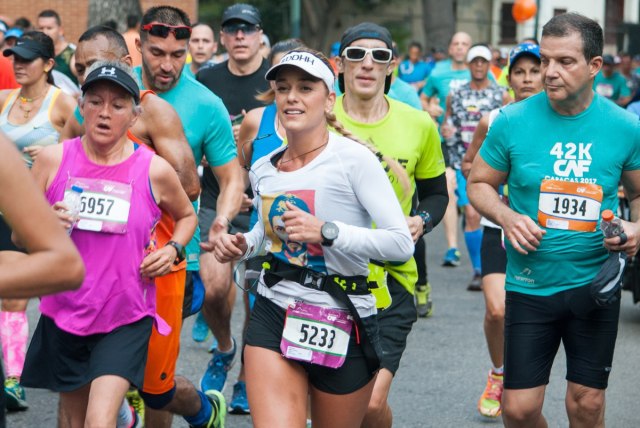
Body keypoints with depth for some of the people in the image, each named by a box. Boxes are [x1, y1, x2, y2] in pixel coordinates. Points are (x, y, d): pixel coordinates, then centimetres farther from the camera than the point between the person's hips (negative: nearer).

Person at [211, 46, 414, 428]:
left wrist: (327, 232, -26)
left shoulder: (354, 159, -11)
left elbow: (402, 243, -18)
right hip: (274, 315, 4)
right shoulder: (263, 170, 8)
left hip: (344, 322, -3)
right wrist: (242, 245, 5)